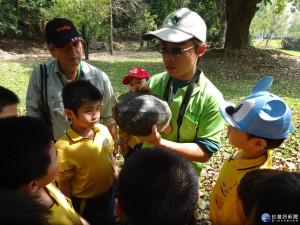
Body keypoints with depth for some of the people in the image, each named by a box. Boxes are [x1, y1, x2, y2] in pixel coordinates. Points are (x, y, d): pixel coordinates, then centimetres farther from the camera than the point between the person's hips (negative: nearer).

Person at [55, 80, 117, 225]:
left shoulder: (103, 131, -13)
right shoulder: (64, 148, -28)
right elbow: (64, 183, -17)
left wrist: (116, 174, 12)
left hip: (108, 192, 5)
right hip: (85, 202, -5)